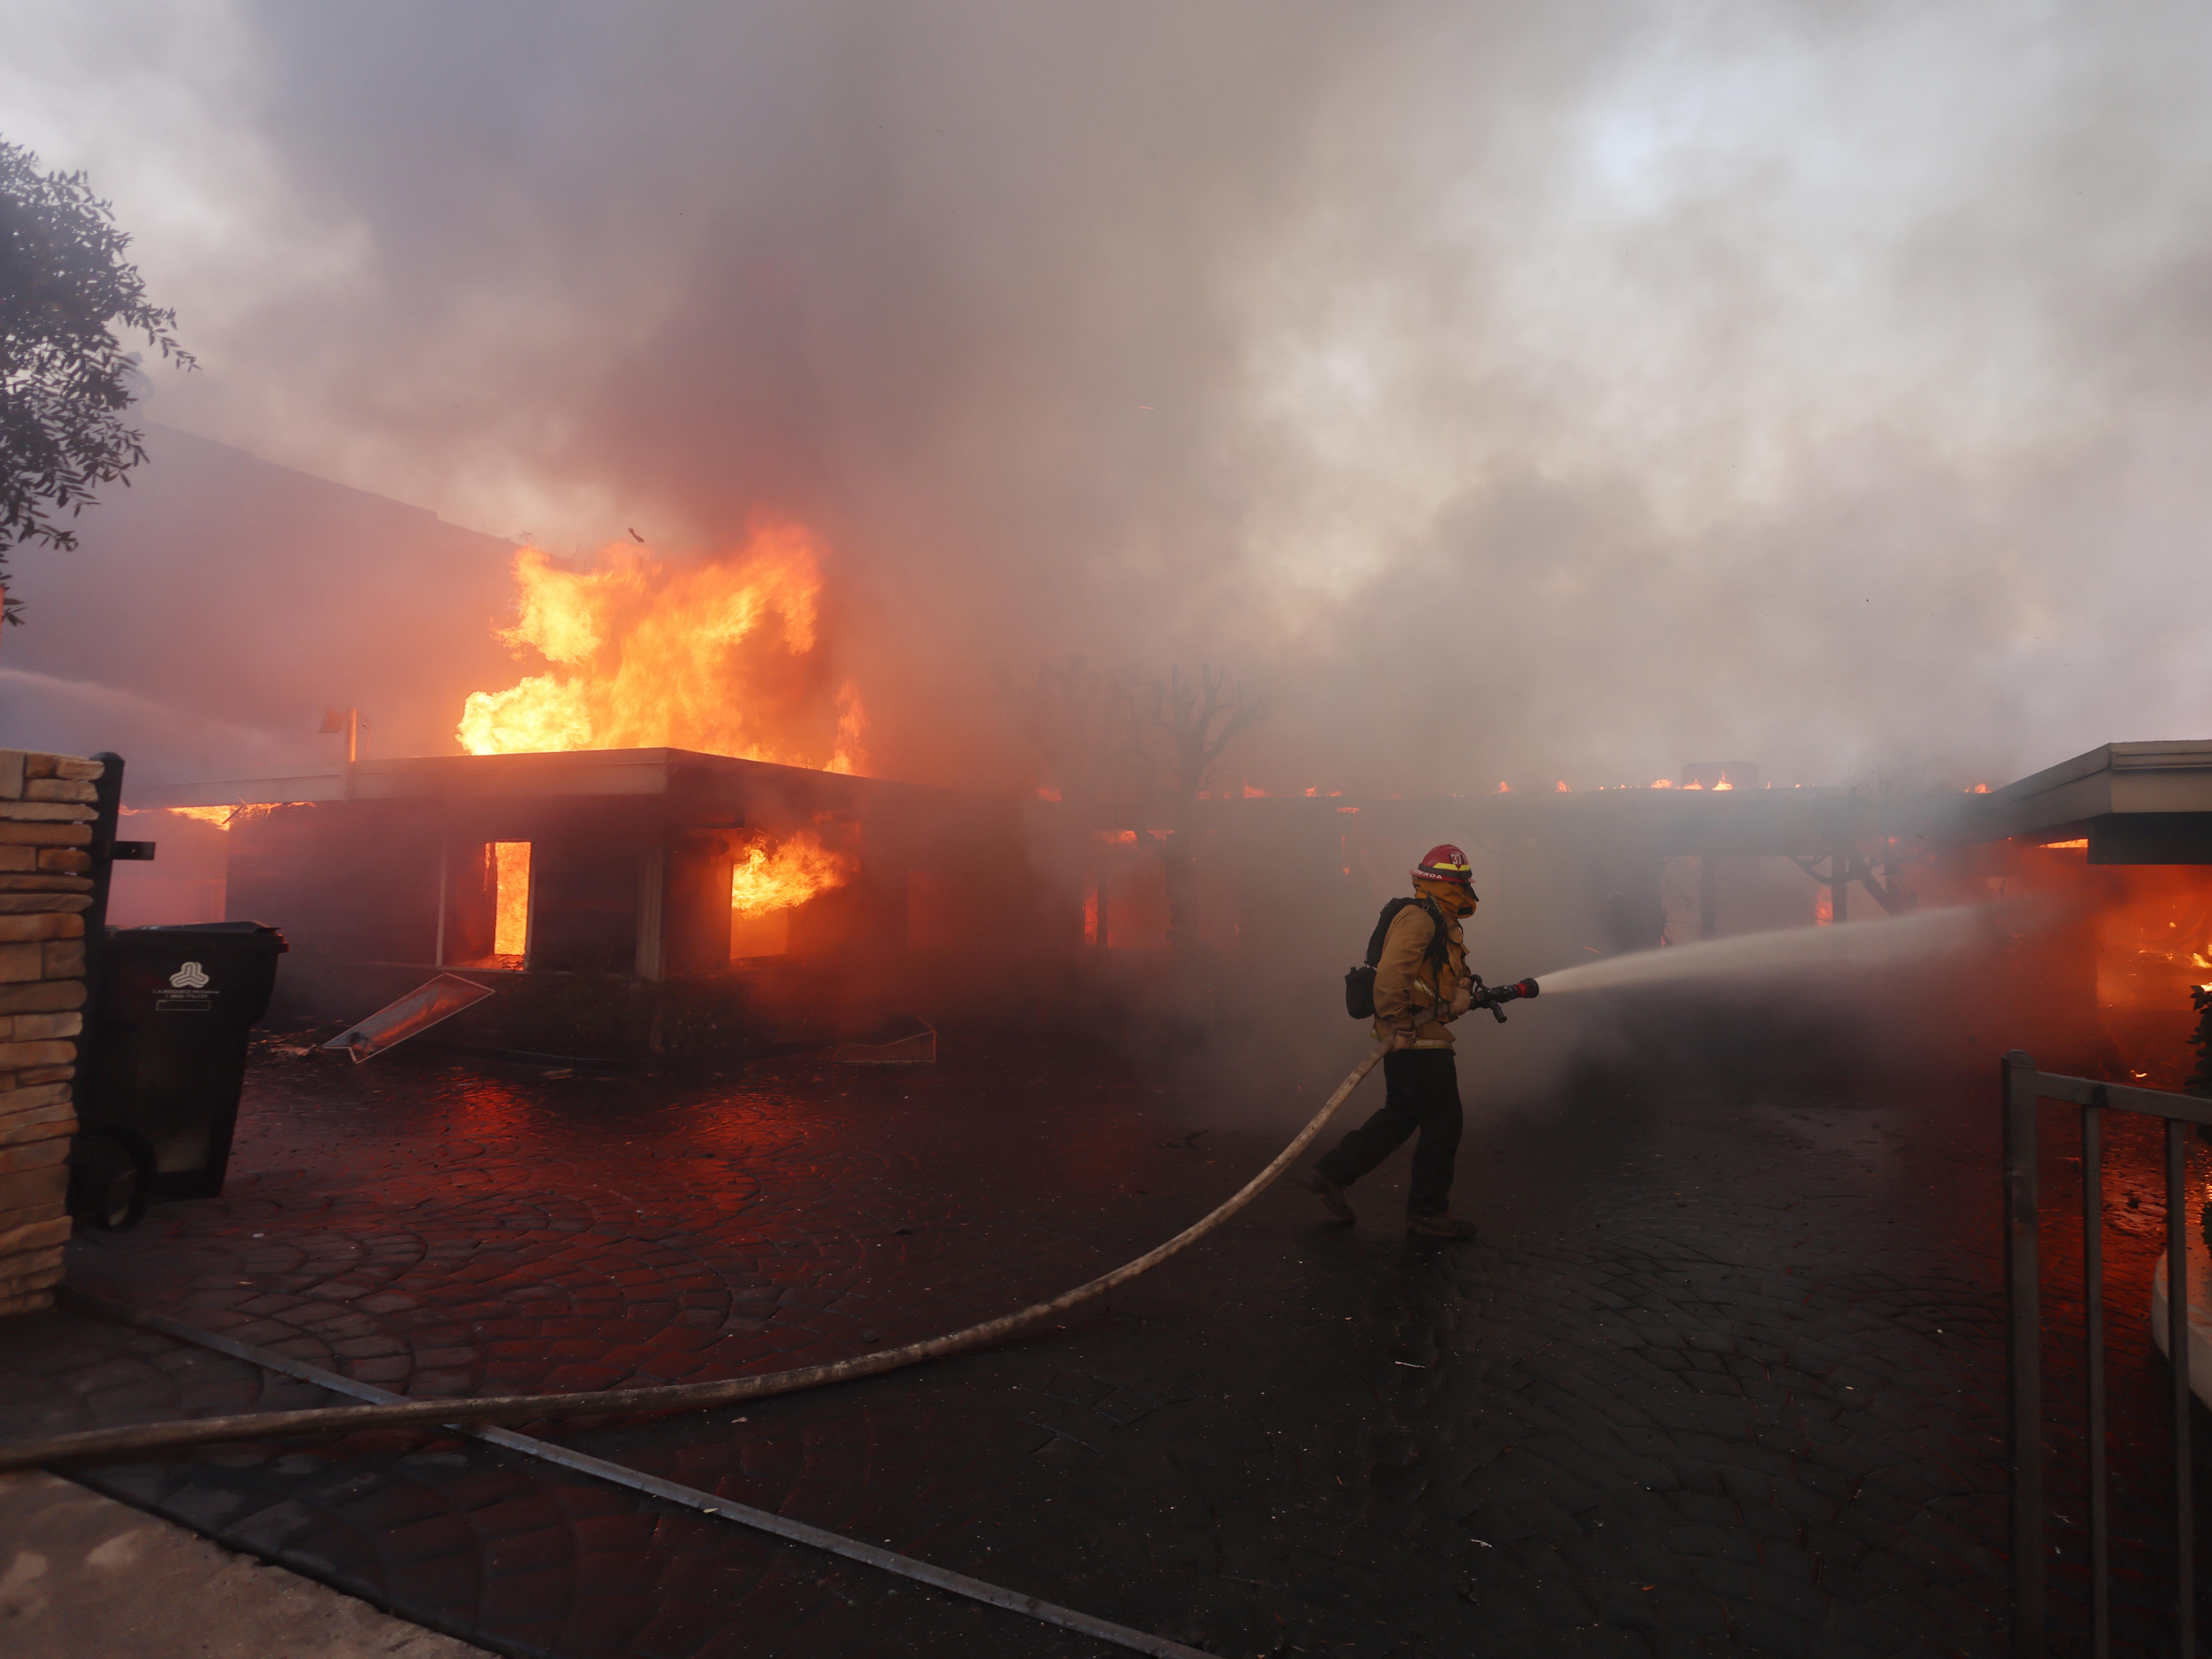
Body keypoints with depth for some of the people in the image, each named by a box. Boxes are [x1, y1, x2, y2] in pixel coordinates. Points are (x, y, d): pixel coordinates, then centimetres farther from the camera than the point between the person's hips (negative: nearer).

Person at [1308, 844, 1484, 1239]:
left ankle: (1331, 1174, 21)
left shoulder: (1440, 925, 19)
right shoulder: (1418, 919, -16)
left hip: (1415, 1041, 11)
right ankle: (1428, 1212, 14)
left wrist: (1476, 996, 10)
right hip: (1417, 1043, -11)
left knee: (1400, 1117, 16)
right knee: (1443, 1124, 1)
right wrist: (1400, 1025, -27)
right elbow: (1391, 974, -27)